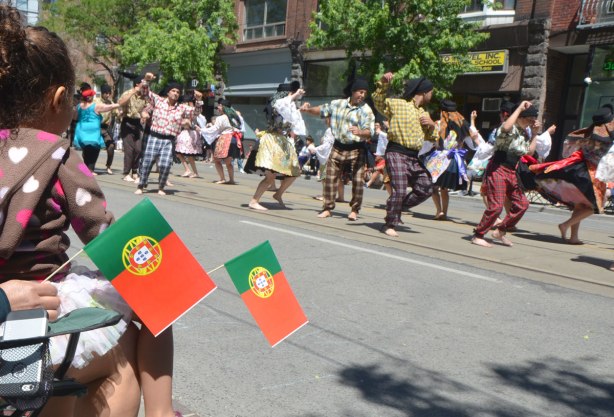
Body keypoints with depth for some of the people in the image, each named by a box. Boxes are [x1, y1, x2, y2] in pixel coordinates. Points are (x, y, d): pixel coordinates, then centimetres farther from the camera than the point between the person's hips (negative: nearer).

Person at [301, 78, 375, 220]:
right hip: (338, 147, 3)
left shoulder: (366, 110, -8)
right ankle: (328, 208, 14)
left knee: (358, 181, -5)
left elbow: (370, 132, -18)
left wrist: (360, 132, -40)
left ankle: (354, 210, 10)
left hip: (356, 150, -3)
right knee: (330, 178, 4)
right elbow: (322, 110, 20)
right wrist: (308, 109, 2)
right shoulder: (337, 104, 5)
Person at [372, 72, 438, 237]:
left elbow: (431, 138, 23)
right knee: (400, 190, -14)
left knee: (426, 188, 9)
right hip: (397, 154, -8)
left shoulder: (424, 113, 22)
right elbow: (378, 101, -14)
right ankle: (390, 225, 1)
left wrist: (432, 125, 2)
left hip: (414, 157, 8)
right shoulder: (397, 104, -1)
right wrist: (383, 83, -28)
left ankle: (398, 207, 25)